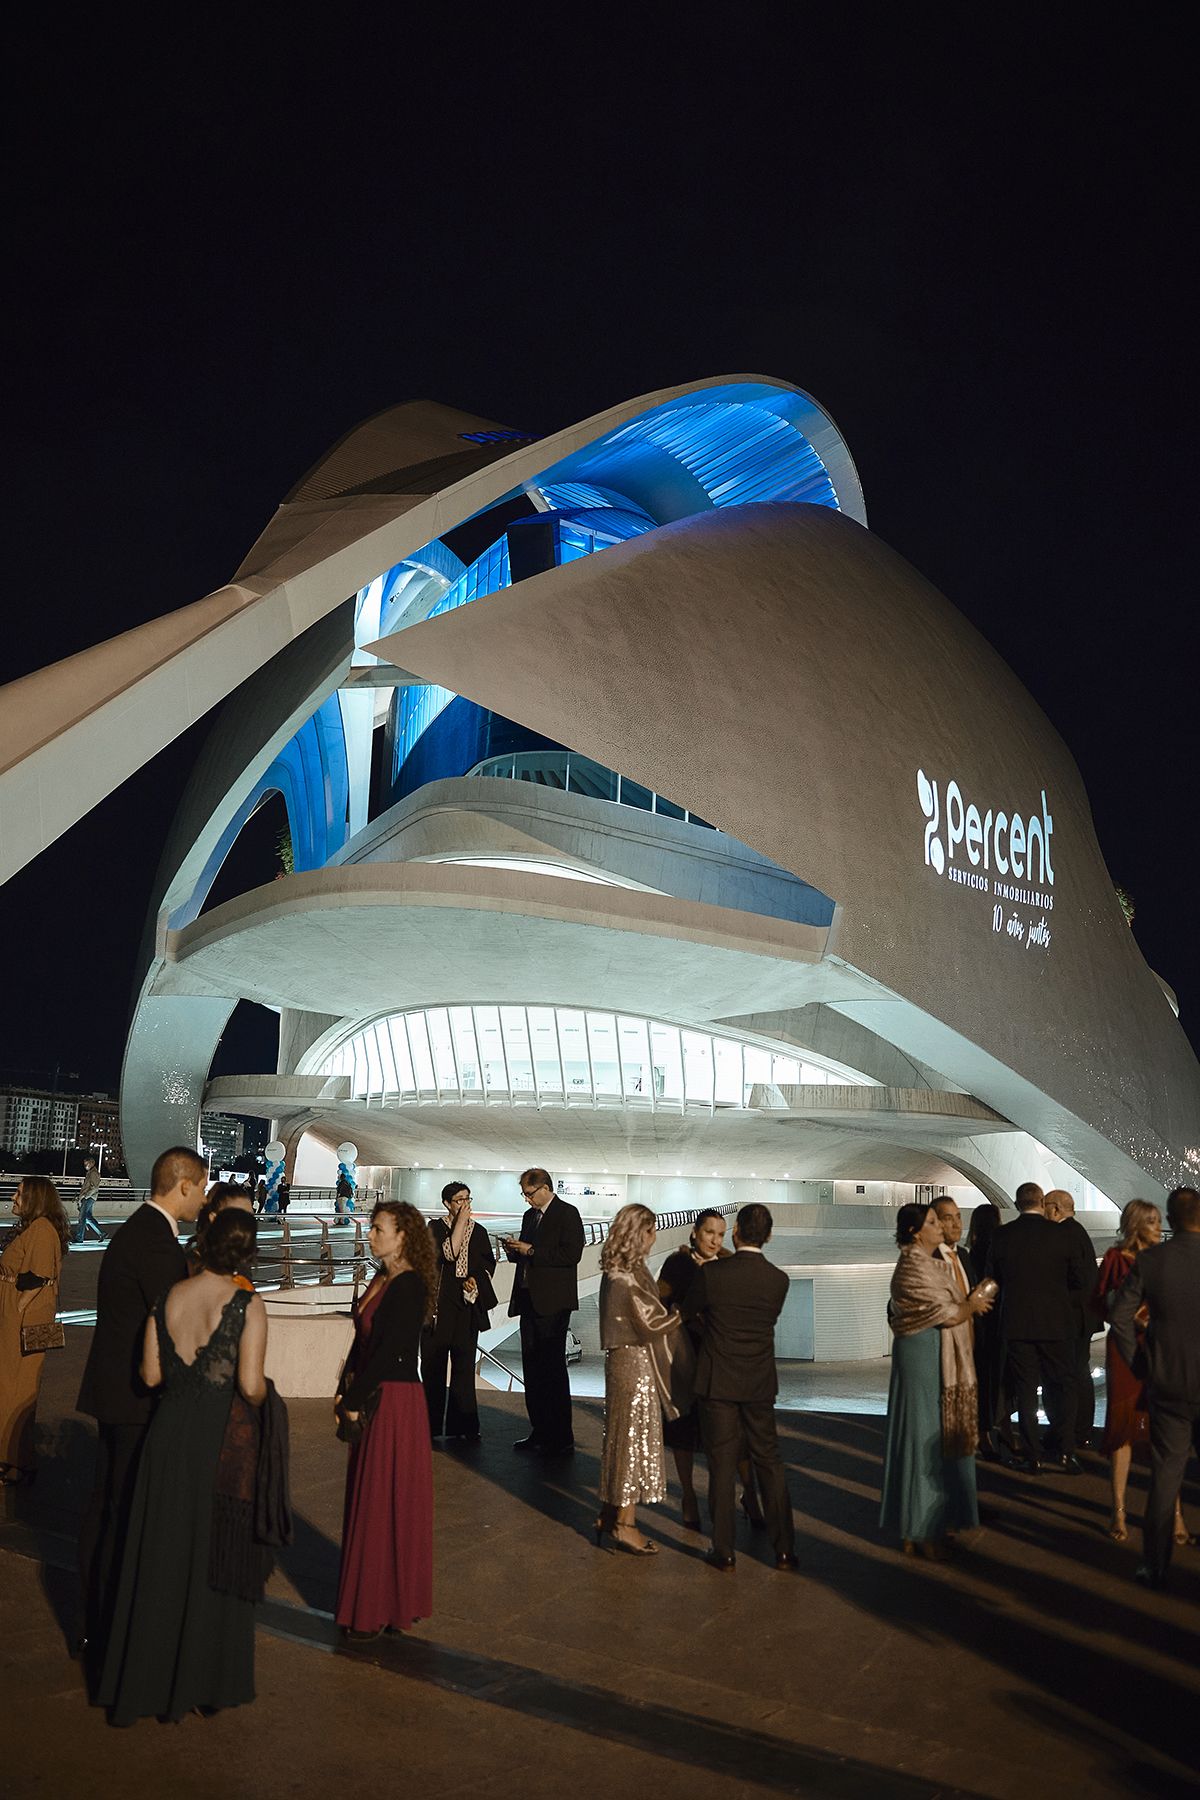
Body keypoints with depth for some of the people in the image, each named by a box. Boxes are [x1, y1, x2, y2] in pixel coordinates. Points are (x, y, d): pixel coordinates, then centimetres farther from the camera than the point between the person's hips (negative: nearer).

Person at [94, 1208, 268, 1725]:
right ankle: (205, 1679, 24)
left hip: (169, 1431, 4)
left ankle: (144, 1678, 28)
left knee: (159, 1553, 17)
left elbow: (151, 1375, 2)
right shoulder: (247, 1304, -15)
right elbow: (250, 1386, -18)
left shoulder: (167, 1297, -2)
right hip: (220, 1436, -4)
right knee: (214, 1557, 12)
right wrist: (262, 1394, 4)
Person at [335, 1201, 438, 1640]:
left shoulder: (410, 1286, -18)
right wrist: (346, 1391, 3)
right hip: (371, 1402, 9)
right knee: (365, 1500, 16)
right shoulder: (381, 1278, 10)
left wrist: (354, 1399, -14)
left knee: (387, 1503, 2)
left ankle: (382, 1608, 15)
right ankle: (368, 1600, 29)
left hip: (395, 1404, -9)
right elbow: (362, 1340, 11)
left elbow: (389, 1349, -20)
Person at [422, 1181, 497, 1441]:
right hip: (438, 1304, -3)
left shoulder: (479, 1231, 10)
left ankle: (463, 1425, 11)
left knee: (464, 1366, 4)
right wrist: (461, 1222, -15)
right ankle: (430, 1426, 12)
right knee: (433, 1365, 2)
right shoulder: (436, 1228, -1)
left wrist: (476, 1280, -3)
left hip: (467, 1305, 3)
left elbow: (490, 1264, 15)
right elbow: (449, 1253, -16)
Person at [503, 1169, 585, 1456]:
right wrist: (514, 1250, 1)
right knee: (532, 1368, 11)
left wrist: (531, 1251, -18)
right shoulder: (530, 1216, 16)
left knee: (553, 1368, -4)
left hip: (553, 1303, -8)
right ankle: (540, 1432, 21)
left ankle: (561, 1439, 3)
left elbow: (572, 1254, -18)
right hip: (529, 1300, 8)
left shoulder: (567, 1214, -8)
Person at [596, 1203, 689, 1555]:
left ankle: (609, 1514, 28)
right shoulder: (627, 1277, -22)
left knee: (621, 1437, 17)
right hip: (635, 1363, -9)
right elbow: (652, 1323, -20)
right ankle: (625, 1524, 12)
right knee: (634, 1438, 1)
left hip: (624, 1359, 9)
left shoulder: (618, 1271, 8)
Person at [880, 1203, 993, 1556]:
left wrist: (968, 1303, 1)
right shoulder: (914, 1266, -18)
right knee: (925, 1436, -1)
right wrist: (973, 1306, -1)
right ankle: (921, 1530, 9)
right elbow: (945, 1313, -19)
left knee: (938, 1434, 16)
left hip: (940, 1357, 10)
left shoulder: (931, 1262, 13)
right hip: (923, 1356, -10)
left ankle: (937, 1517, 27)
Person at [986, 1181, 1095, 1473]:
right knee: (1062, 1387, 13)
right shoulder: (1063, 1236, -9)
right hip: (1056, 1322, -1)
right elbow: (1086, 1282, -5)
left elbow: (992, 1280, 3)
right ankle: (1065, 1452, 9)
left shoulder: (1001, 1237, -5)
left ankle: (1034, 1457, 12)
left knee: (1025, 1391, 9)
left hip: (1016, 1324, 1)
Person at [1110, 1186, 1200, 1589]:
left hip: (1167, 1385, 1)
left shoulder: (1150, 1260, -8)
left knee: (1164, 1476, 10)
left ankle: (1154, 1566, 17)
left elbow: (1119, 1315, -7)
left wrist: (1139, 1362, 3)